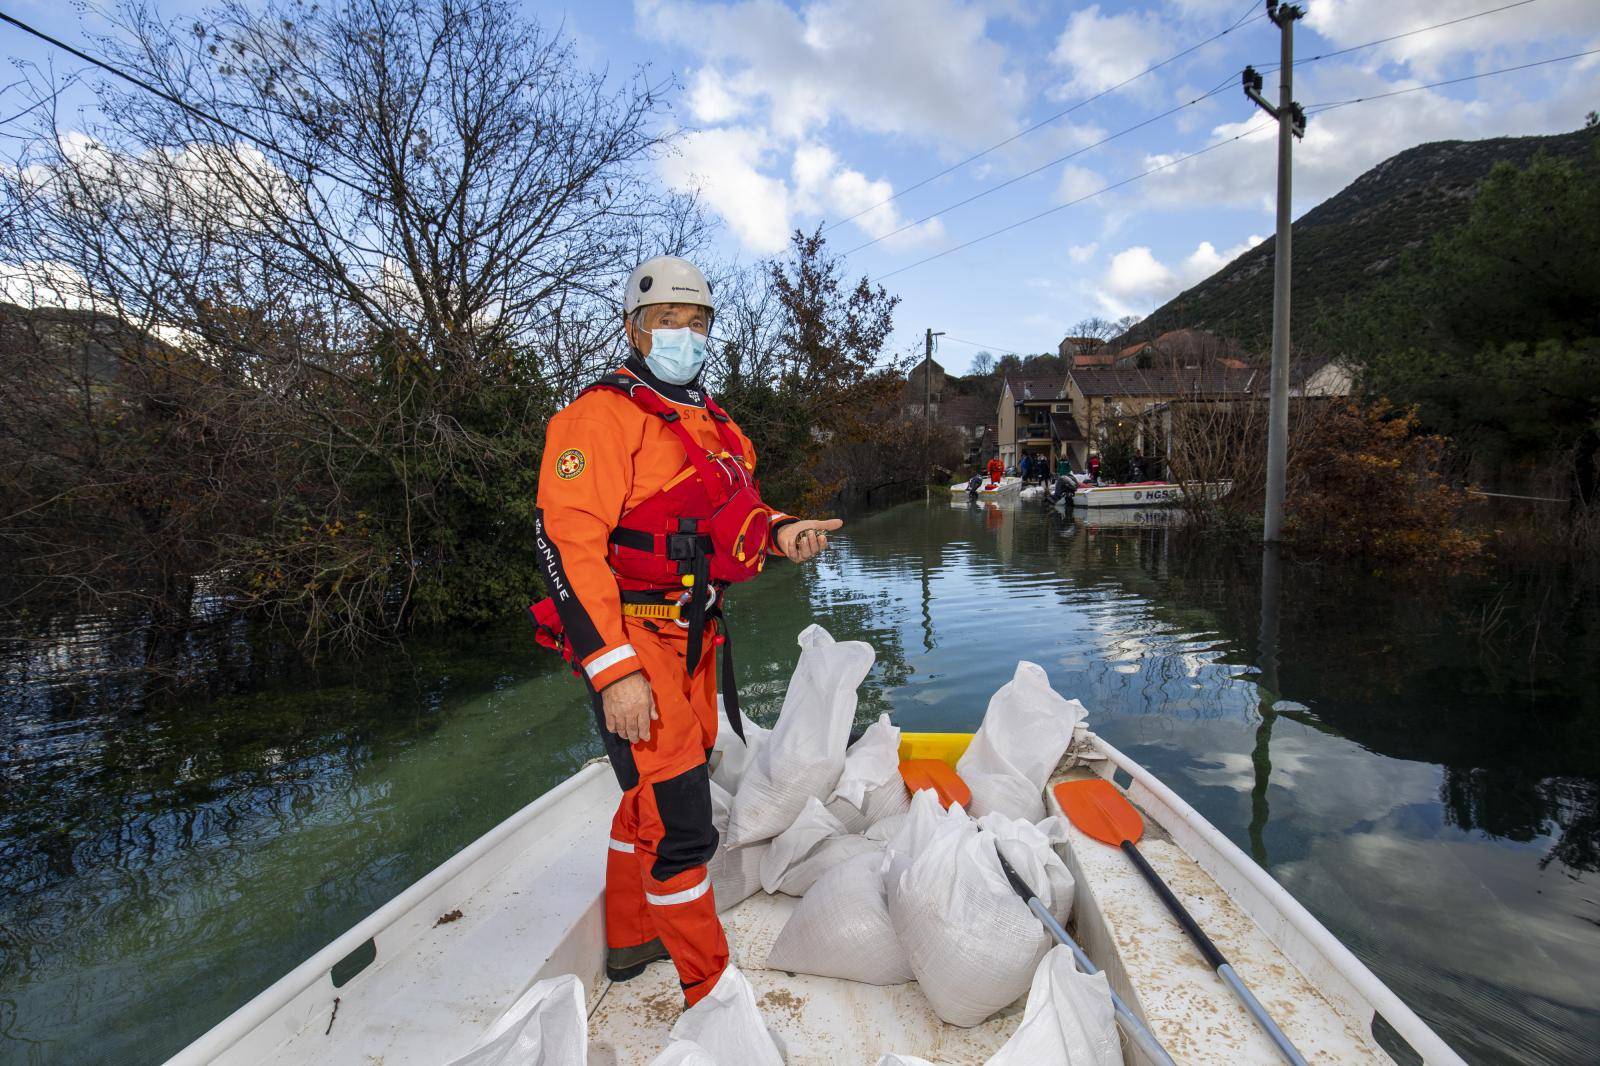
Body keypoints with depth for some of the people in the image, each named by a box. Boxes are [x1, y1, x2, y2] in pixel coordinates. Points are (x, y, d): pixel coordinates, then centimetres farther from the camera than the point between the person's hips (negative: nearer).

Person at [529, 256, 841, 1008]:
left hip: (691, 639, 9)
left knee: (651, 793, 22)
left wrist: (779, 533, -5)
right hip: (631, 644, -9)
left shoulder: (711, 422, 14)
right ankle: (714, 991, 15)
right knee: (679, 824, -4)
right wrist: (615, 670, -24)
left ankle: (631, 941, 43)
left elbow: (734, 517, 19)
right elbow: (568, 543, -20)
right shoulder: (603, 415, -13)